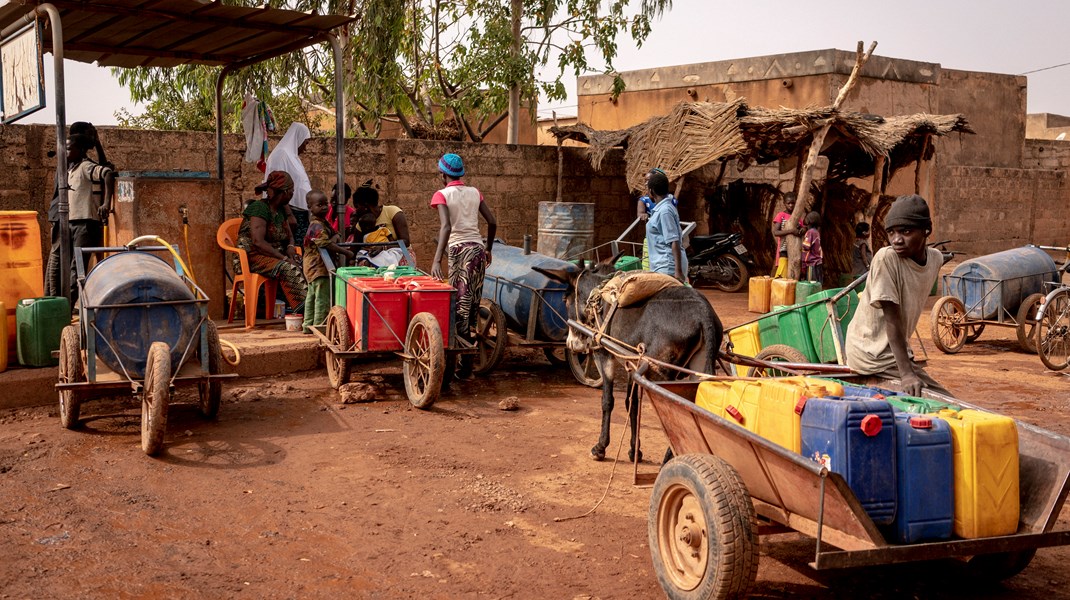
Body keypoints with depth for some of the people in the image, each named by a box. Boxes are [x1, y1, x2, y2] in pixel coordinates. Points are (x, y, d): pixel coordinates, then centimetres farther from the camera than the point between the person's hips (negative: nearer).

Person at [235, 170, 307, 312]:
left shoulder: (281, 210, 14)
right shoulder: (259, 207, -13)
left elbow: (290, 236, 24)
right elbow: (258, 242, -23)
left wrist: (290, 247, -2)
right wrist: (284, 258, -25)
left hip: (276, 256, 8)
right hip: (253, 257, -8)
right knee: (287, 269, -35)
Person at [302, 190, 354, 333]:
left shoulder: (324, 222, 10)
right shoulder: (317, 226, -21)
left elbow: (336, 234, 11)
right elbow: (325, 244, -31)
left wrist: (334, 238, -14)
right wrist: (346, 252, -29)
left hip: (311, 266, 11)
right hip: (319, 267, -11)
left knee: (312, 295, 17)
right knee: (323, 297, -6)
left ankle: (308, 325, 26)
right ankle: (318, 326, -2)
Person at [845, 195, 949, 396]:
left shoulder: (935, 259, 1)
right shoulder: (886, 259, -20)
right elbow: (892, 319, -24)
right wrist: (906, 373, -29)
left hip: (895, 348, 8)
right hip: (873, 353, -8)